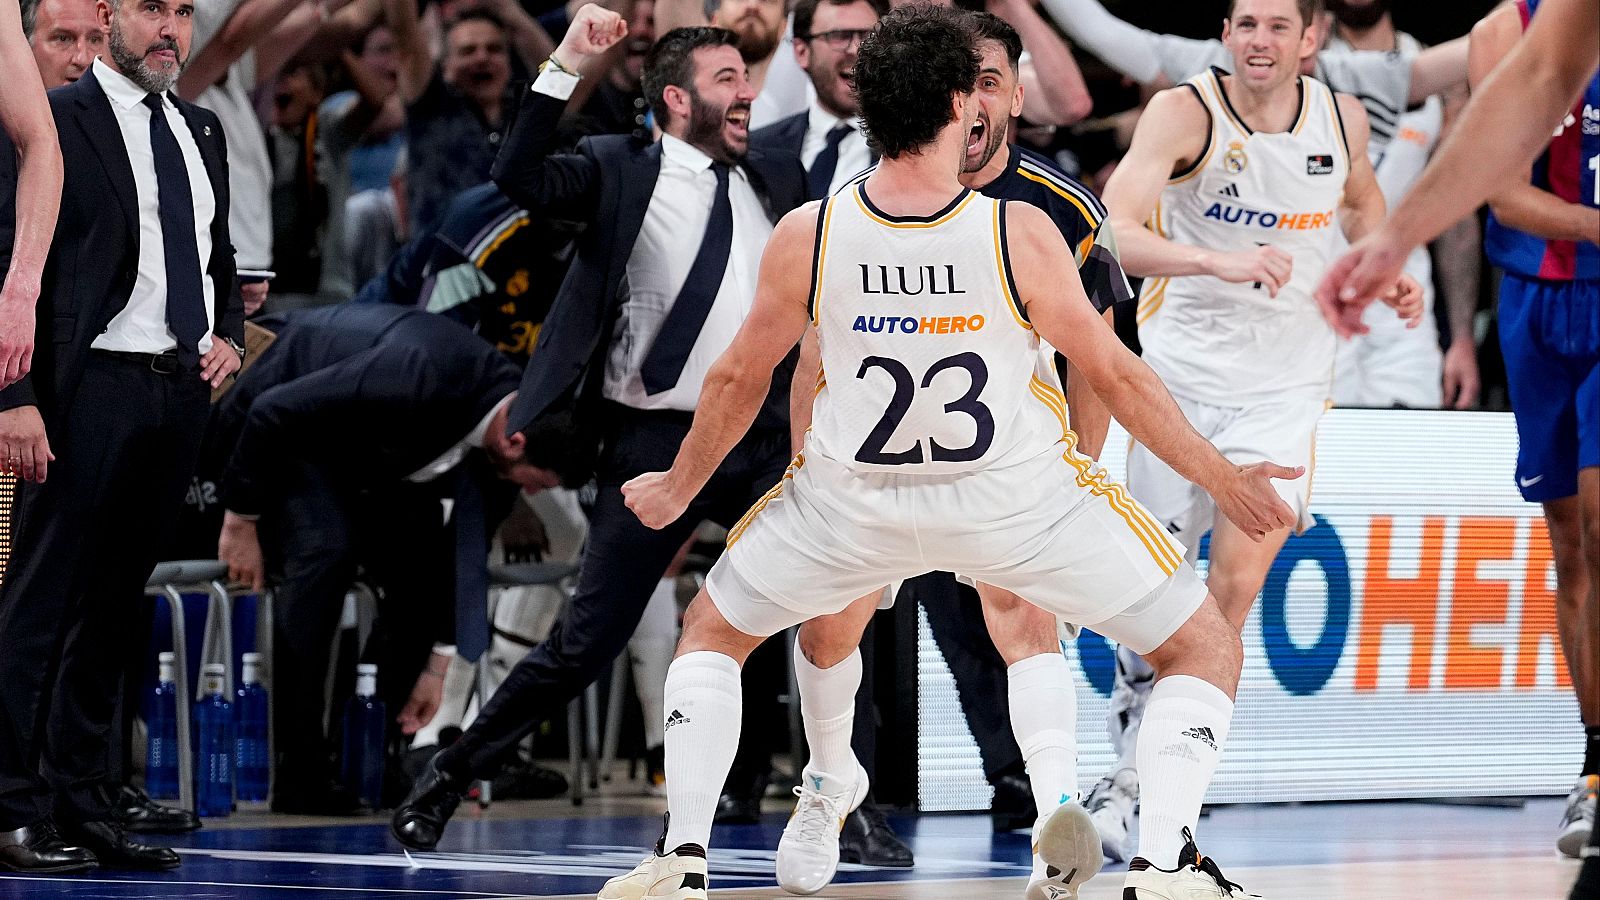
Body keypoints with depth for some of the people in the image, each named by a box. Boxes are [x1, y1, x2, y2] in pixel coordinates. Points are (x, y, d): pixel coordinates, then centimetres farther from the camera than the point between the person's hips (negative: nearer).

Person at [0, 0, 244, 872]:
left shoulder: (200, 131, 18)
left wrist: (228, 335, 8)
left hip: (181, 389, 7)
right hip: (93, 384, -7)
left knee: (112, 603, 10)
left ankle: (80, 803, 14)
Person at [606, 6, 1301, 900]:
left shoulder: (807, 238, -15)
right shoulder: (1020, 234, -21)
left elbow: (740, 378, 0)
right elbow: (1115, 374, -11)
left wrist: (679, 488, 19)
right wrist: (1225, 480, 3)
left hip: (855, 501, 2)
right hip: (1018, 497, -2)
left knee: (713, 630, 28)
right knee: (1207, 649, 11)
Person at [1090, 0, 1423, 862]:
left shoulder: (1339, 115, -1)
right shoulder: (1184, 112, -14)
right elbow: (1113, 233, -30)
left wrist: (1388, 270, 5)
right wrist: (1221, 261, -43)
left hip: (1283, 383, 2)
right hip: (1182, 369, -2)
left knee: (1237, 583, -10)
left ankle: (1144, 789, -1)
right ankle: (1128, 768, 23)